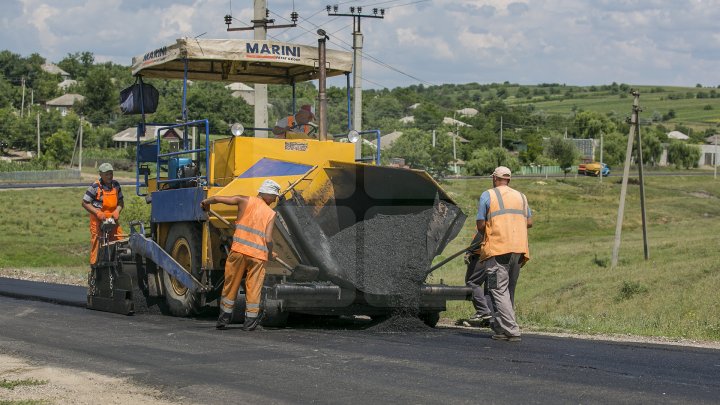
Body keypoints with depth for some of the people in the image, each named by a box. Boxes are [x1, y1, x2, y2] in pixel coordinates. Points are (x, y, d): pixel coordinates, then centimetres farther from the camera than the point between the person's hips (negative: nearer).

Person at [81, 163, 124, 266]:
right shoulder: (95, 187, -7)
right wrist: (97, 213, -15)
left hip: (113, 220, 5)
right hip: (98, 221, -5)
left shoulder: (116, 185, 10)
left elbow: (121, 202, 17)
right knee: (96, 244, -5)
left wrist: (117, 211, -4)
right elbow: (85, 203, -5)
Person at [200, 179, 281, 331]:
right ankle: (250, 321, 8)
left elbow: (217, 198, 5)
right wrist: (270, 254, 17)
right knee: (253, 288, 6)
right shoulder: (271, 214, 5)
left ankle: (224, 318, 15)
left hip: (239, 250, 1)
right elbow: (268, 239, -3)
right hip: (258, 255, -1)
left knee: (231, 284, 10)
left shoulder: (245, 201, 7)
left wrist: (206, 202, 26)